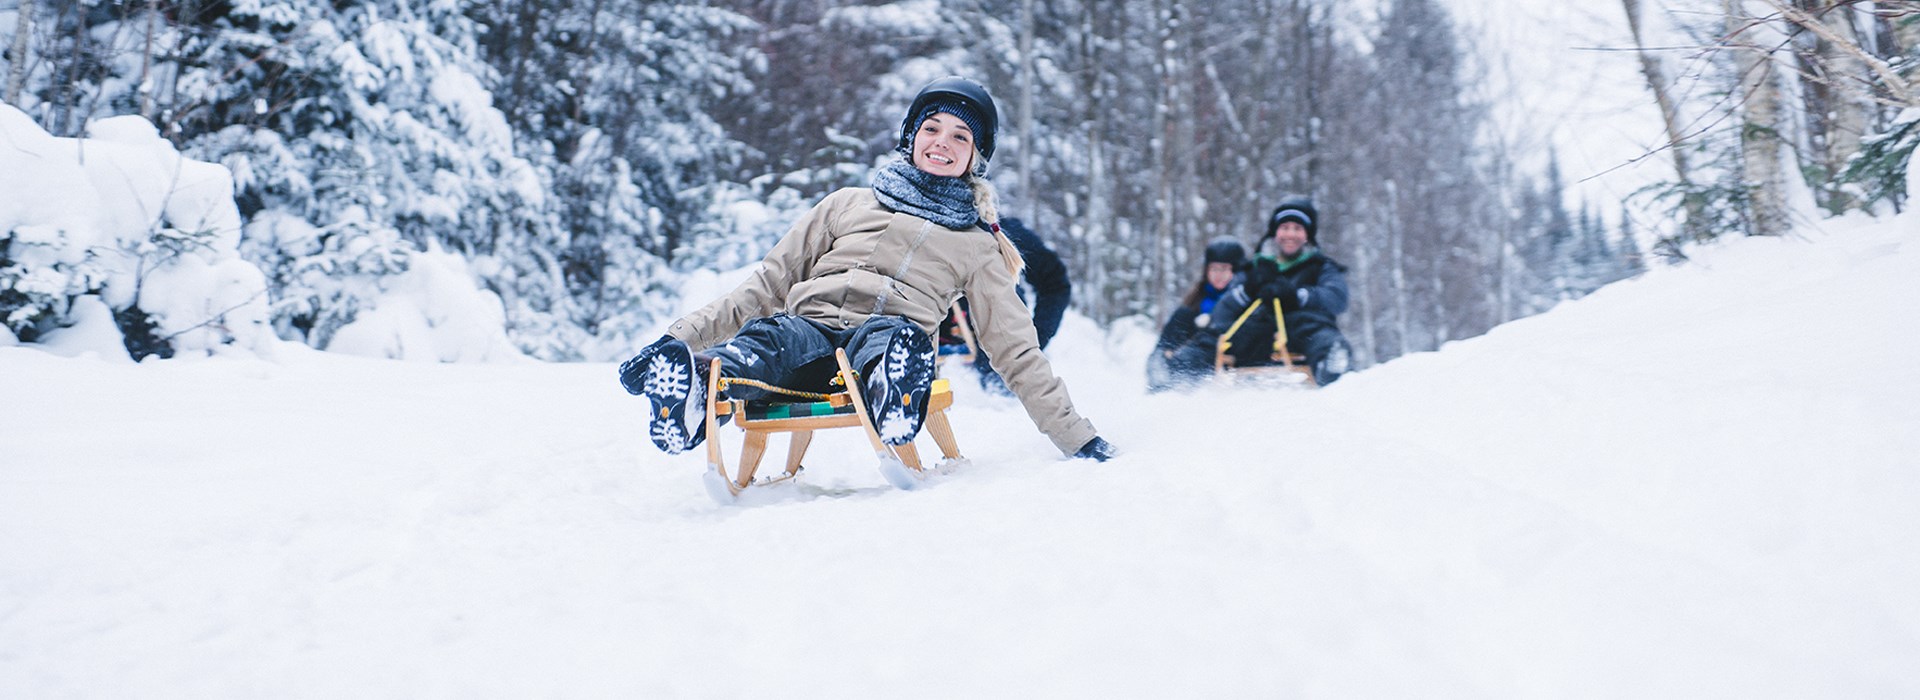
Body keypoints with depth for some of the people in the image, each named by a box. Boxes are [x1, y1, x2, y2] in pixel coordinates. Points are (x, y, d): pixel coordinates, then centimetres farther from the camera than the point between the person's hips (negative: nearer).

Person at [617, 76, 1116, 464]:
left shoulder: (976, 247, 24)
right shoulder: (849, 205, 25)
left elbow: (1016, 350, 22)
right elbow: (767, 287, 22)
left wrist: (1074, 435, 15)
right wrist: (682, 337, 10)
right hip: (808, 333, 1)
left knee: (895, 335, -38)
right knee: (771, 334, -35)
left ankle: (894, 394, -71)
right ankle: (693, 384, -66)